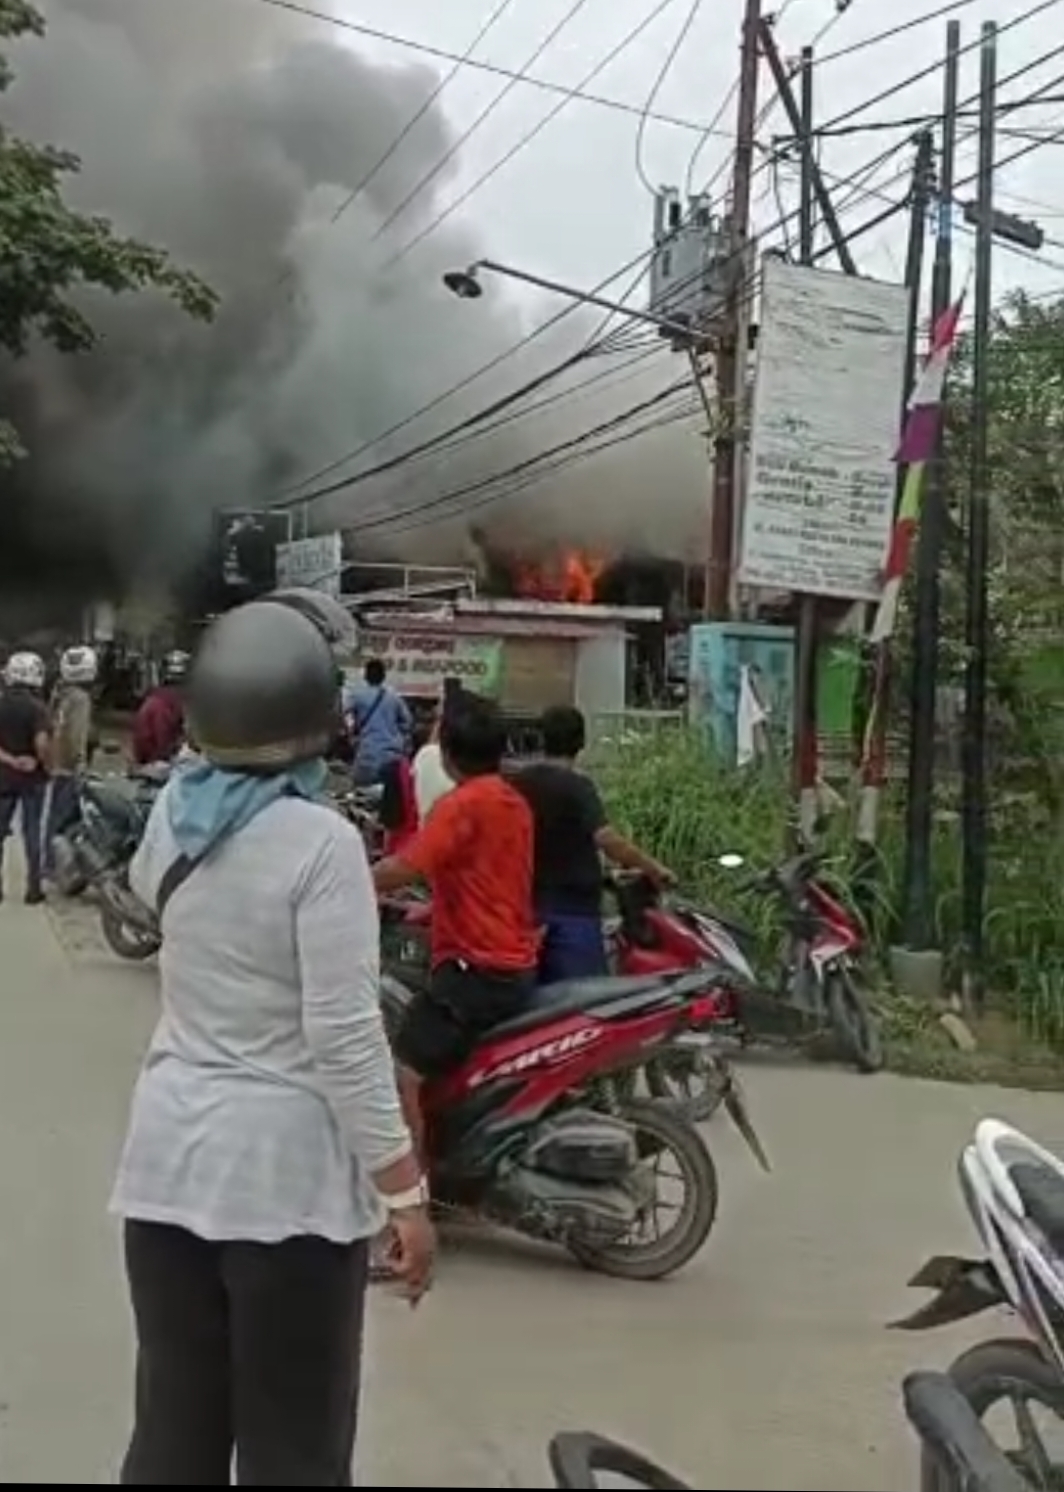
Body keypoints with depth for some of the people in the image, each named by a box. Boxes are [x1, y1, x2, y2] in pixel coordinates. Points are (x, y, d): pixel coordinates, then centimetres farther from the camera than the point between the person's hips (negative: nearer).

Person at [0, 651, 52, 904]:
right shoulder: (36, 707, -15)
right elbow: (42, 744, -23)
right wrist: (48, 765, -7)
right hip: (32, 777, -3)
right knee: (32, 832, 4)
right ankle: (33, 888, 6)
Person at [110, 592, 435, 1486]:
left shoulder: (174, 812, 2)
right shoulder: (320, 842, -17)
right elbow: (347, 1040, -19)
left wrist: (212, 758, 27)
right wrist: (405, 1192, -12)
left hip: (168, 1159, 6)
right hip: (287, 1176, -6)